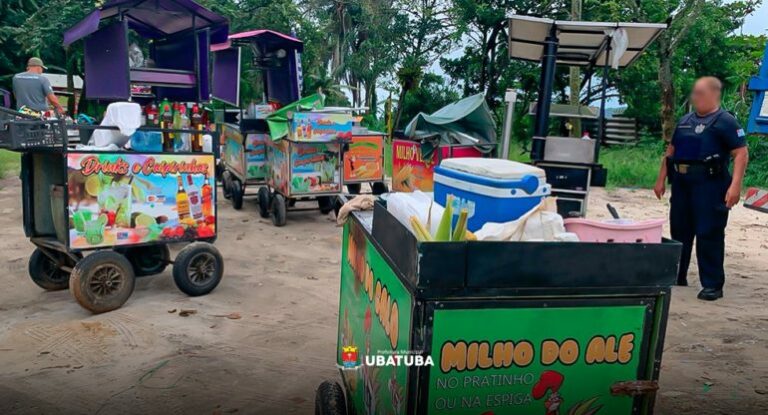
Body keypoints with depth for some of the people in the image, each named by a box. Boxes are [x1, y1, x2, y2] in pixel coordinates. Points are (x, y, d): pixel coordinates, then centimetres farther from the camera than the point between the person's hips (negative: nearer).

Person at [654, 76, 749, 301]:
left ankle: (712, 285, 2)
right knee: (679, 231, 13)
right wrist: (661, 179, 17)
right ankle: (675, 276, 25)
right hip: (682, 183, 7)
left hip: (709, 184, -7)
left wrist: (735, 185, -21)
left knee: (709, 234, -6)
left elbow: (741, 153, -11)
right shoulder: (685, 121, 18)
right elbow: (671, 151, 22)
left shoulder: (725, 121, -4)